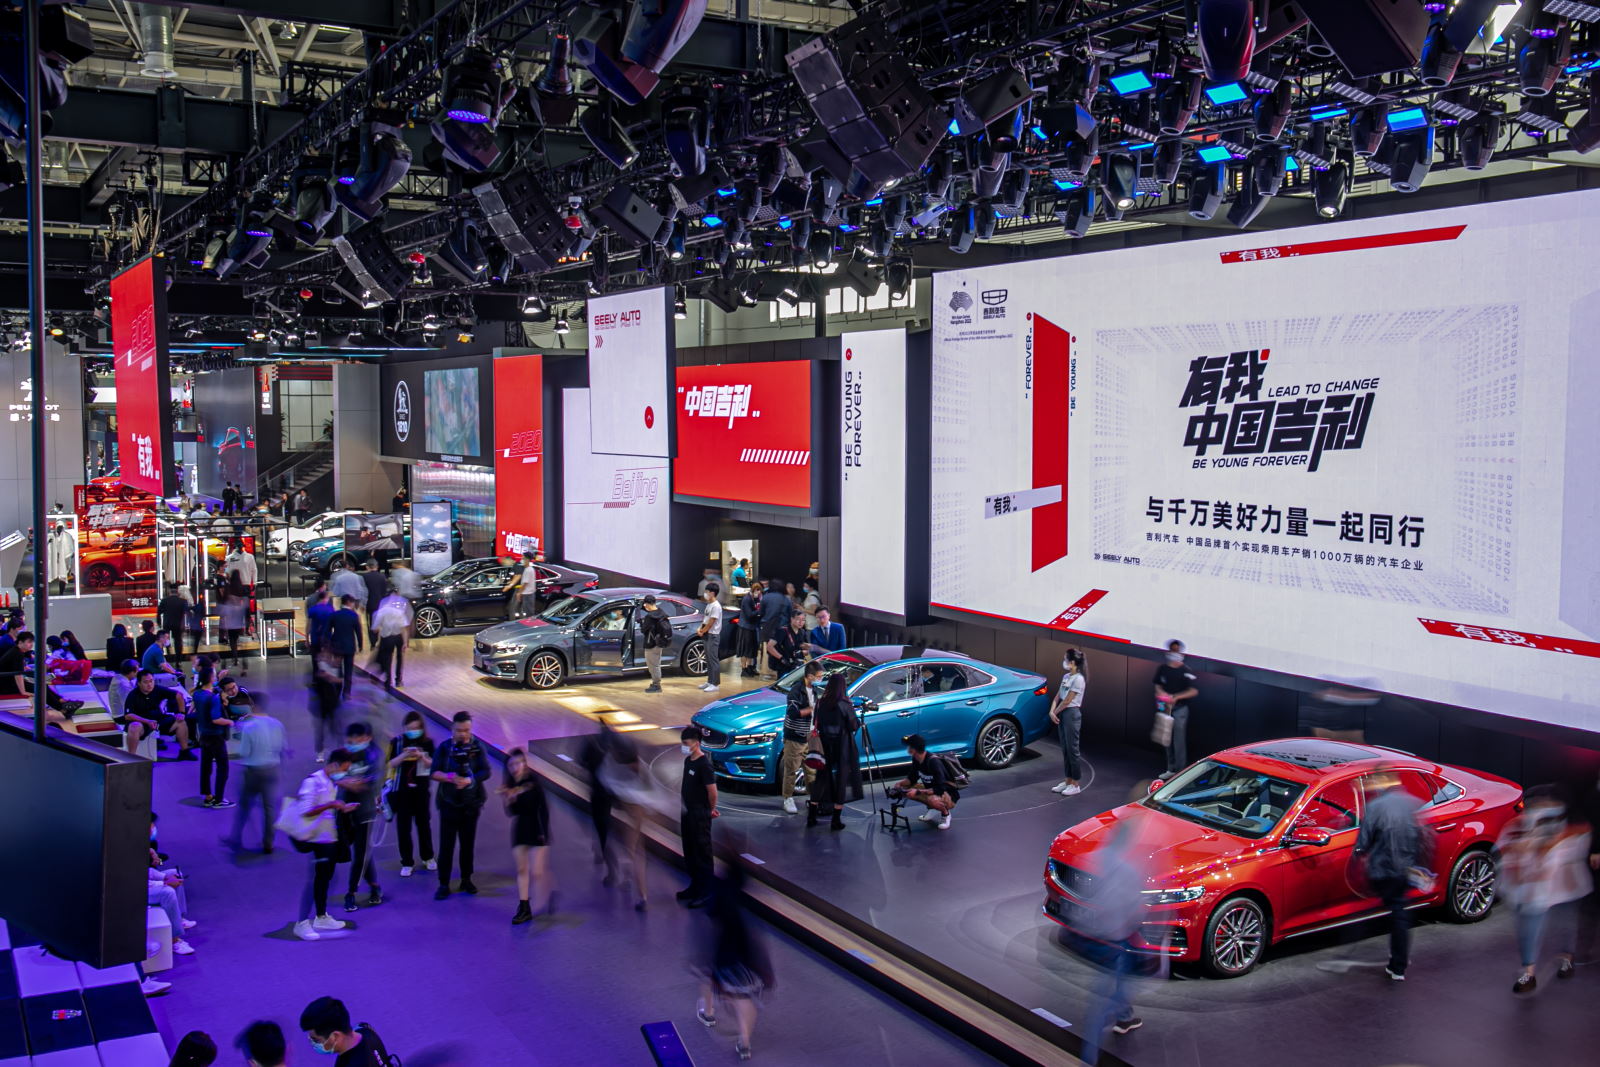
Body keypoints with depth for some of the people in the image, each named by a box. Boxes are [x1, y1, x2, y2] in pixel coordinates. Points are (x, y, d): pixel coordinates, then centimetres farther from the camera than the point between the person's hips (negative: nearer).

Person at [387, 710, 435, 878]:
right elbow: (391, 764, -6)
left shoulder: (427, 742, -5)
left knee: (423, 823, 12)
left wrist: (422, 757, -23)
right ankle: (407, 863, 12)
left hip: (421, 789, 0)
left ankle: (428, 857, 29)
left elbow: (432, 765, -4)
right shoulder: (397, 742, -6)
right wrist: (403, 756, -24)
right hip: (402, 789, 0)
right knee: (403, 826, 3)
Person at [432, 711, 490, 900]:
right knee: (446, 845, -1)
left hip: (471, 804, 1)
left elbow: (486, 771, -11)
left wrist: (469, 780, -28)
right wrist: (449, 777, -28)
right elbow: (434, 772, -9)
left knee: (468, 844, 11)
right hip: (449, 804, -1)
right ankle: (444, 885, 6)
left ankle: (466, 880, 25)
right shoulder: (444, 748, -3)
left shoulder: (477, 747, -3)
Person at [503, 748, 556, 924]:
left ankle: (550, 893, 21)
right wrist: (509, 800, -17)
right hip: (520, 830, 5)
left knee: (537, 872, -7)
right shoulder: (510, 785, 3)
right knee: (521, 870, 5)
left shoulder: (534, 781, -11)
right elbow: (512, 812, 2)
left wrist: (543, 832, -14)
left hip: (537, 829, -5)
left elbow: (544, 807, -10)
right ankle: (524, 909, 11)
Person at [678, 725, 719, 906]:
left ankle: (705, 892, 6)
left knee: (702, 854, -1)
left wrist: (711, 810, -6)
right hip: (687, 813, 9)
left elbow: (712, 790, -19)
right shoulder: (688, 761, 8)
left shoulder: (704, 764, -19)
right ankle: (694, 886, 29)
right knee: (689, 852, 17)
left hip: (700, 815, -9)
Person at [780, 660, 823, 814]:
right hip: (794, 737, -7)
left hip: (809, 737, 7)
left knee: (811, 769, 10)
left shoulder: (814, 690, 8)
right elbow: (793, 712, -25)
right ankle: (788, 800, 9)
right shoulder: (796, 690, -16)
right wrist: (812, 708, -22)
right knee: (791, 770, 0)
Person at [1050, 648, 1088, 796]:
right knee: (1065, 750, 12)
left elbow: (1067, 701, -15)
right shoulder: (1066, 677, 11)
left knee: (1072, 750, -3)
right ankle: (1067, 781, 20)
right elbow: (1057, 696, 11)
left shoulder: (1078, 679, -15)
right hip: (1062, 714, 9)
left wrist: (1056, 712, -4)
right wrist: (1052, 711, -3)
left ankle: (1075, 785, 4)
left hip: (1072, 714, -9)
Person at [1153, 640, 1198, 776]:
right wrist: (1162, 693, -9)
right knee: (1168, 740, 12)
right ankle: (1171, 769, 24)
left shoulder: (1185, 671, -10)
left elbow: (1194, 691, -13)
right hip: (1165, 708, 5)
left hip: (1180, 709, -5)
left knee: (1179, 741, -6)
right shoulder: (1162, 669, 6)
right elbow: (1158, 686, 14)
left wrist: (1176, 697, -24)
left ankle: (1180, 771, 0)